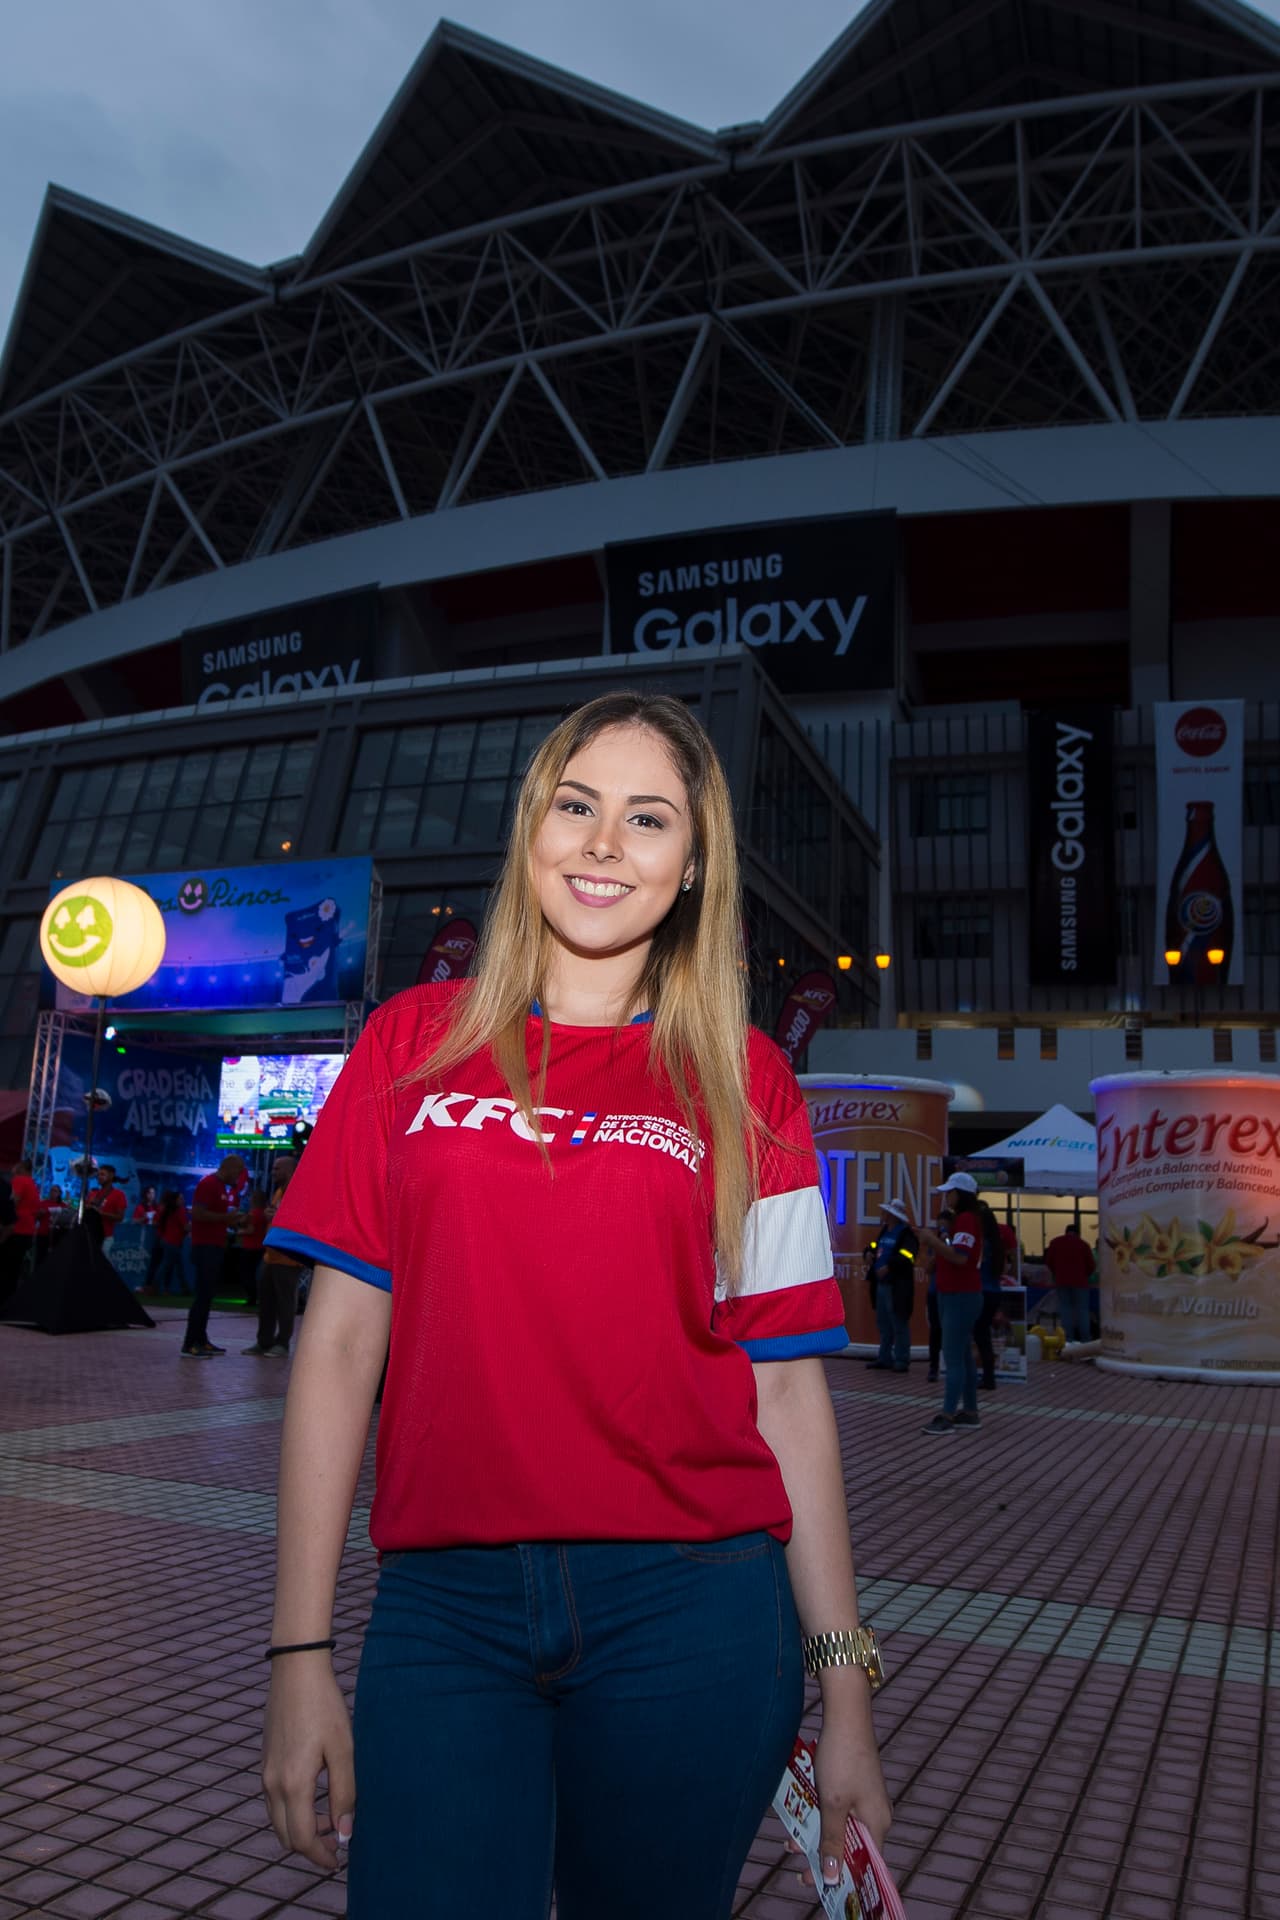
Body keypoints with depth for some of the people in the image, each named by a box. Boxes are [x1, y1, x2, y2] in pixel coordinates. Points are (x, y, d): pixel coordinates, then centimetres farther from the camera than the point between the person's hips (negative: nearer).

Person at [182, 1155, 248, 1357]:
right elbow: (197, 1213, -21)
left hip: (215, 1247, 10)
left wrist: (233, 1220, 12)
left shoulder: (222, 1187, 19)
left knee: (207, 1295, 11)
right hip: (206, 1247, -10)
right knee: (204, 1295, -10)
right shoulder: (208, 1184, -12)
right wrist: (226, 1217, -19)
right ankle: (190, 1345, -9)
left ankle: (201, 1341, 16)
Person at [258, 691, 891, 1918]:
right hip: (444, 1602, 0)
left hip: (691, 1605, 0)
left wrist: (844, 1685, 3)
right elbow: (342, 1340, 3)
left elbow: (787, 1386, 3)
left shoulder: (744, 1082, 3)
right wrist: (299, 1654, 1)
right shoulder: (416, 1041, 5)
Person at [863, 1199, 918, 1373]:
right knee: (883, 1323, 15)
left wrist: (889, 1266, -29)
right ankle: (885, 1357, 24)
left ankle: (902, 1360, 1)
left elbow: (906, 1257, -24)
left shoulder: (906, 1234, -12)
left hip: (897, 1286, -9)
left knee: (899, 1323, -4)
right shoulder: (884, 1231, 15)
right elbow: (874, 1246, 28)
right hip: (882, 1284, 9)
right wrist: (870, 1252, 6)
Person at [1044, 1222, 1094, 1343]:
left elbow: (1048, 1261, 6)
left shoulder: (1055, 1242, 6)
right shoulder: (1083, 1244, 1)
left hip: (1061, 1281, 1)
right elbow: (1090, 1264, 1)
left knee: (1065, 1309, 3)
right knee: (1082, 1310, 2)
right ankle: (1085, 1337, -1)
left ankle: (1068, 1337, -3)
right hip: (1079, 1281, -1)